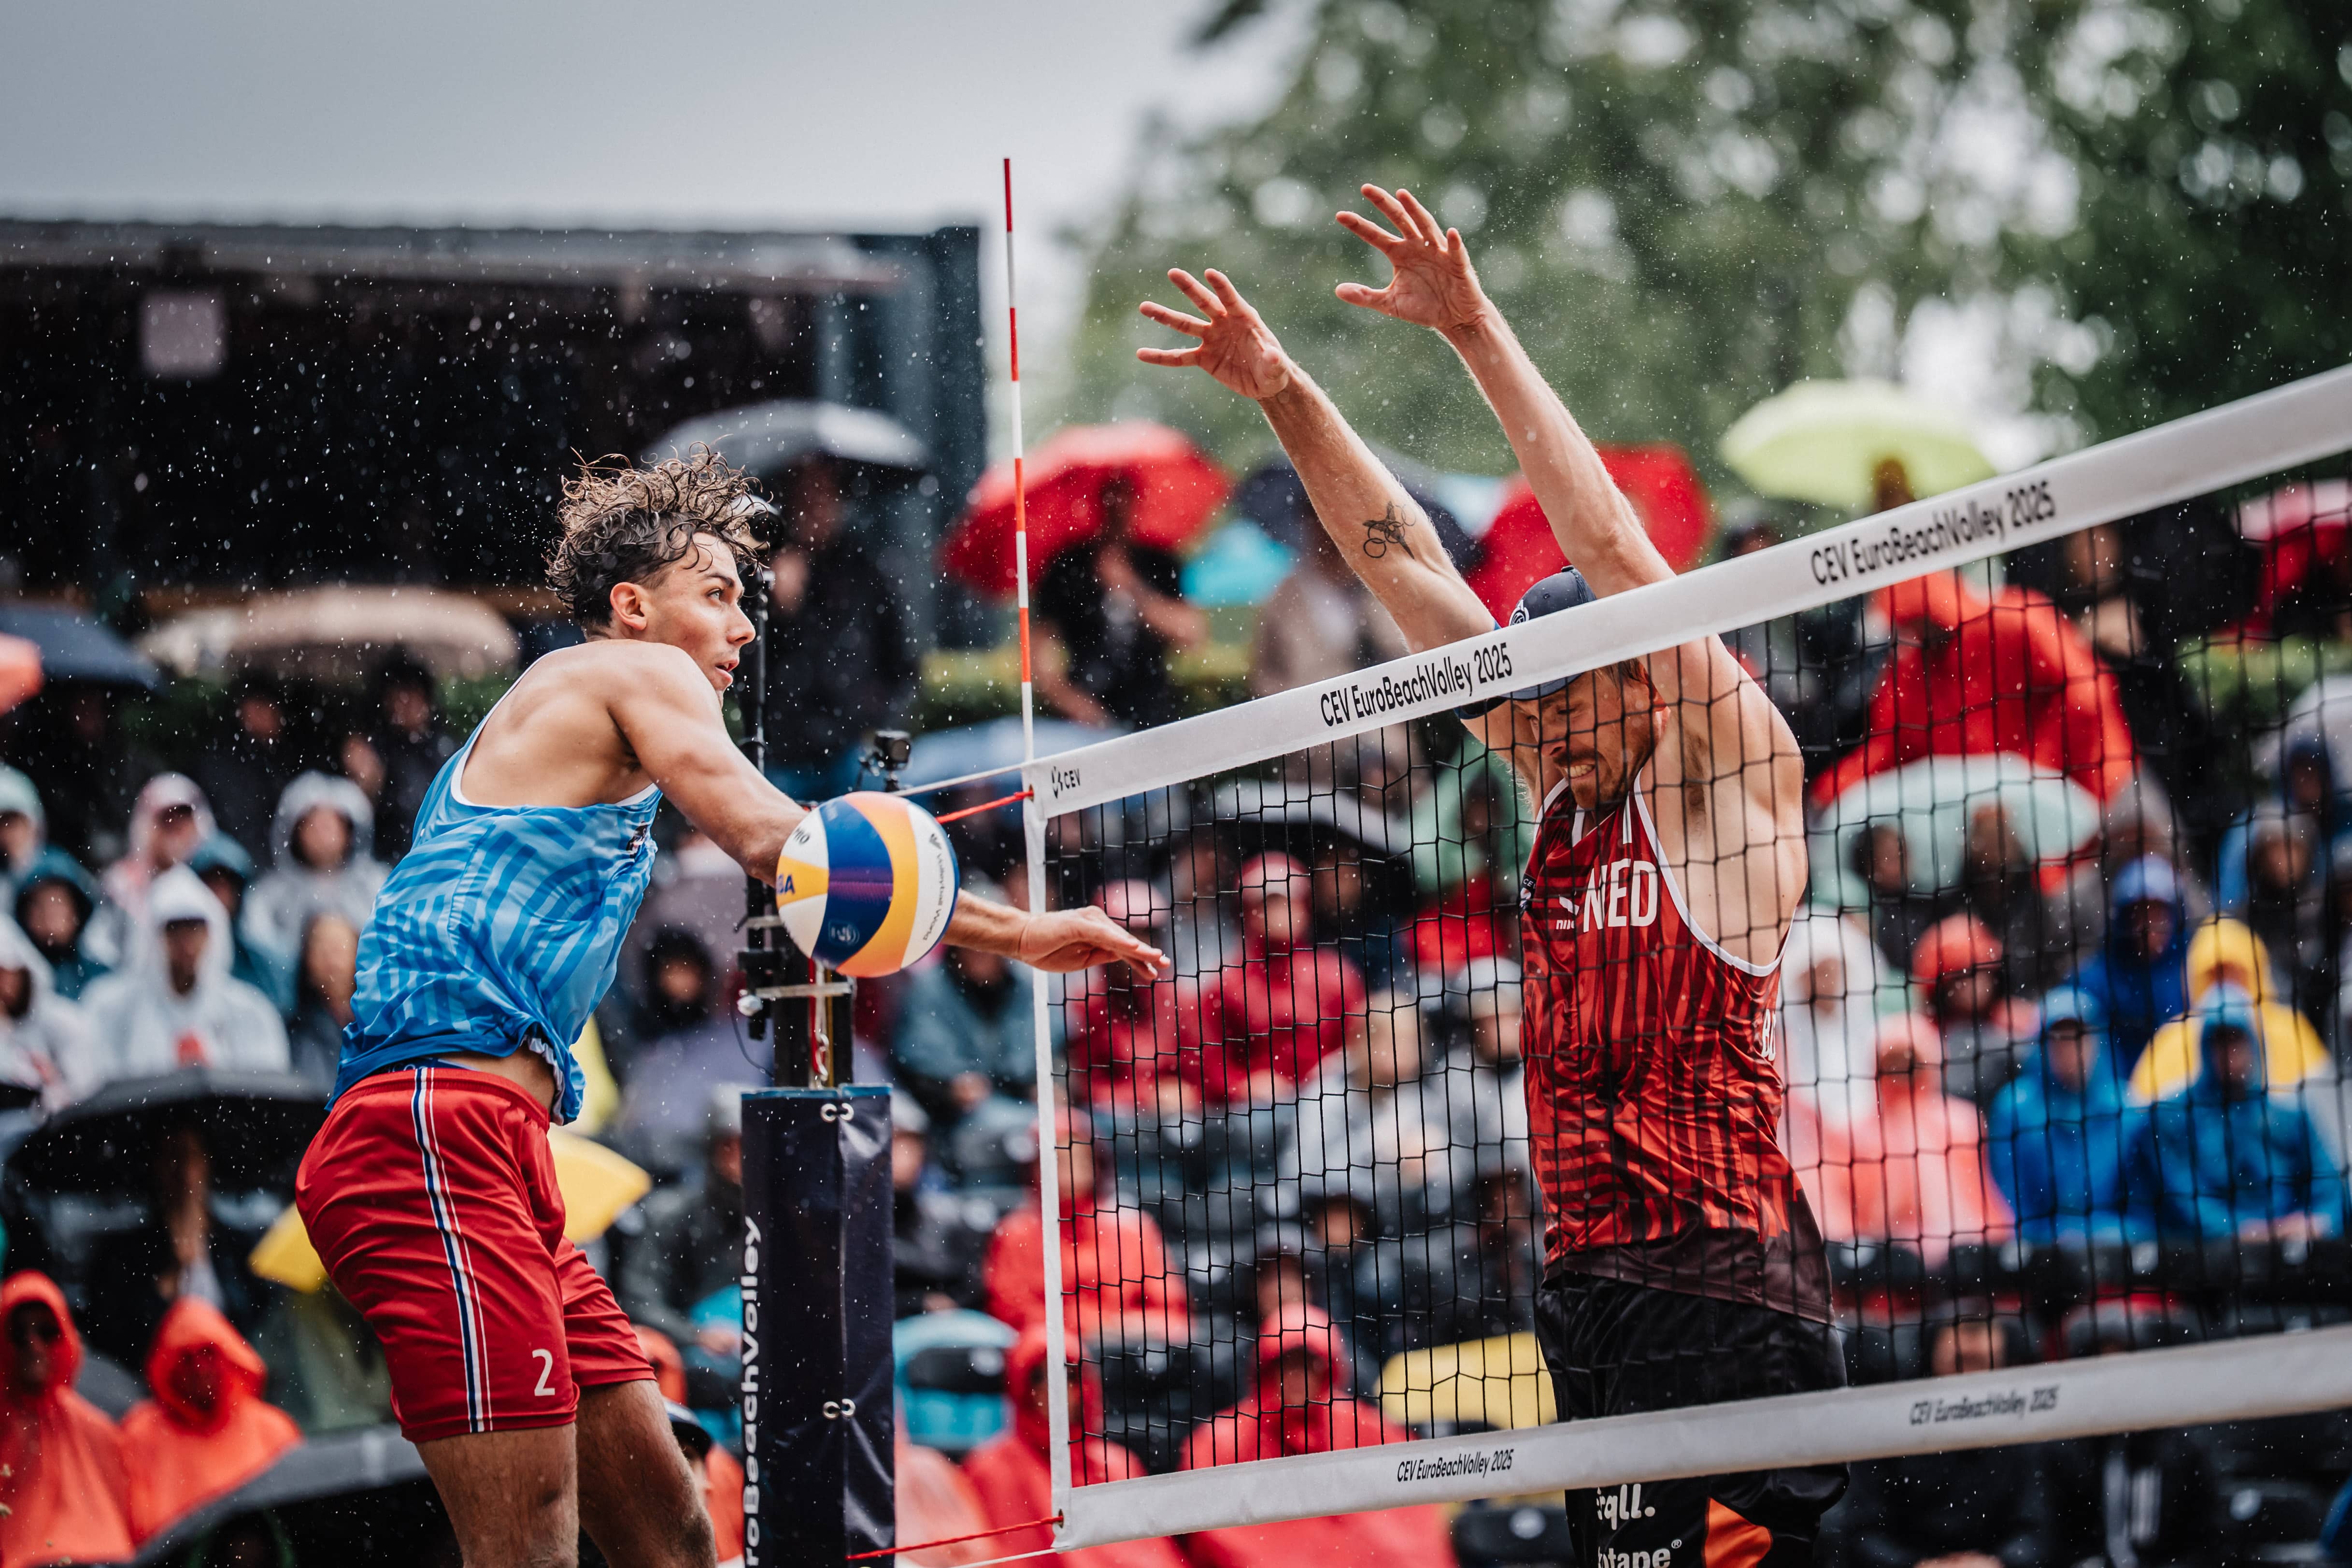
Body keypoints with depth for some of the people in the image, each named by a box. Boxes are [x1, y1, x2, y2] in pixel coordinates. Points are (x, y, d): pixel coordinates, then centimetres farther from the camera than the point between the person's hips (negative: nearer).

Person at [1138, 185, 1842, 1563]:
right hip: (1586, 1282, 7)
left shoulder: (1731, 772, -2)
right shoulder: (1570, 783, 16)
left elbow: (1611, 545, -9)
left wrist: (1477, 328, -11)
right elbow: (1409, 573, 17)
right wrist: (1284, 392, 15)